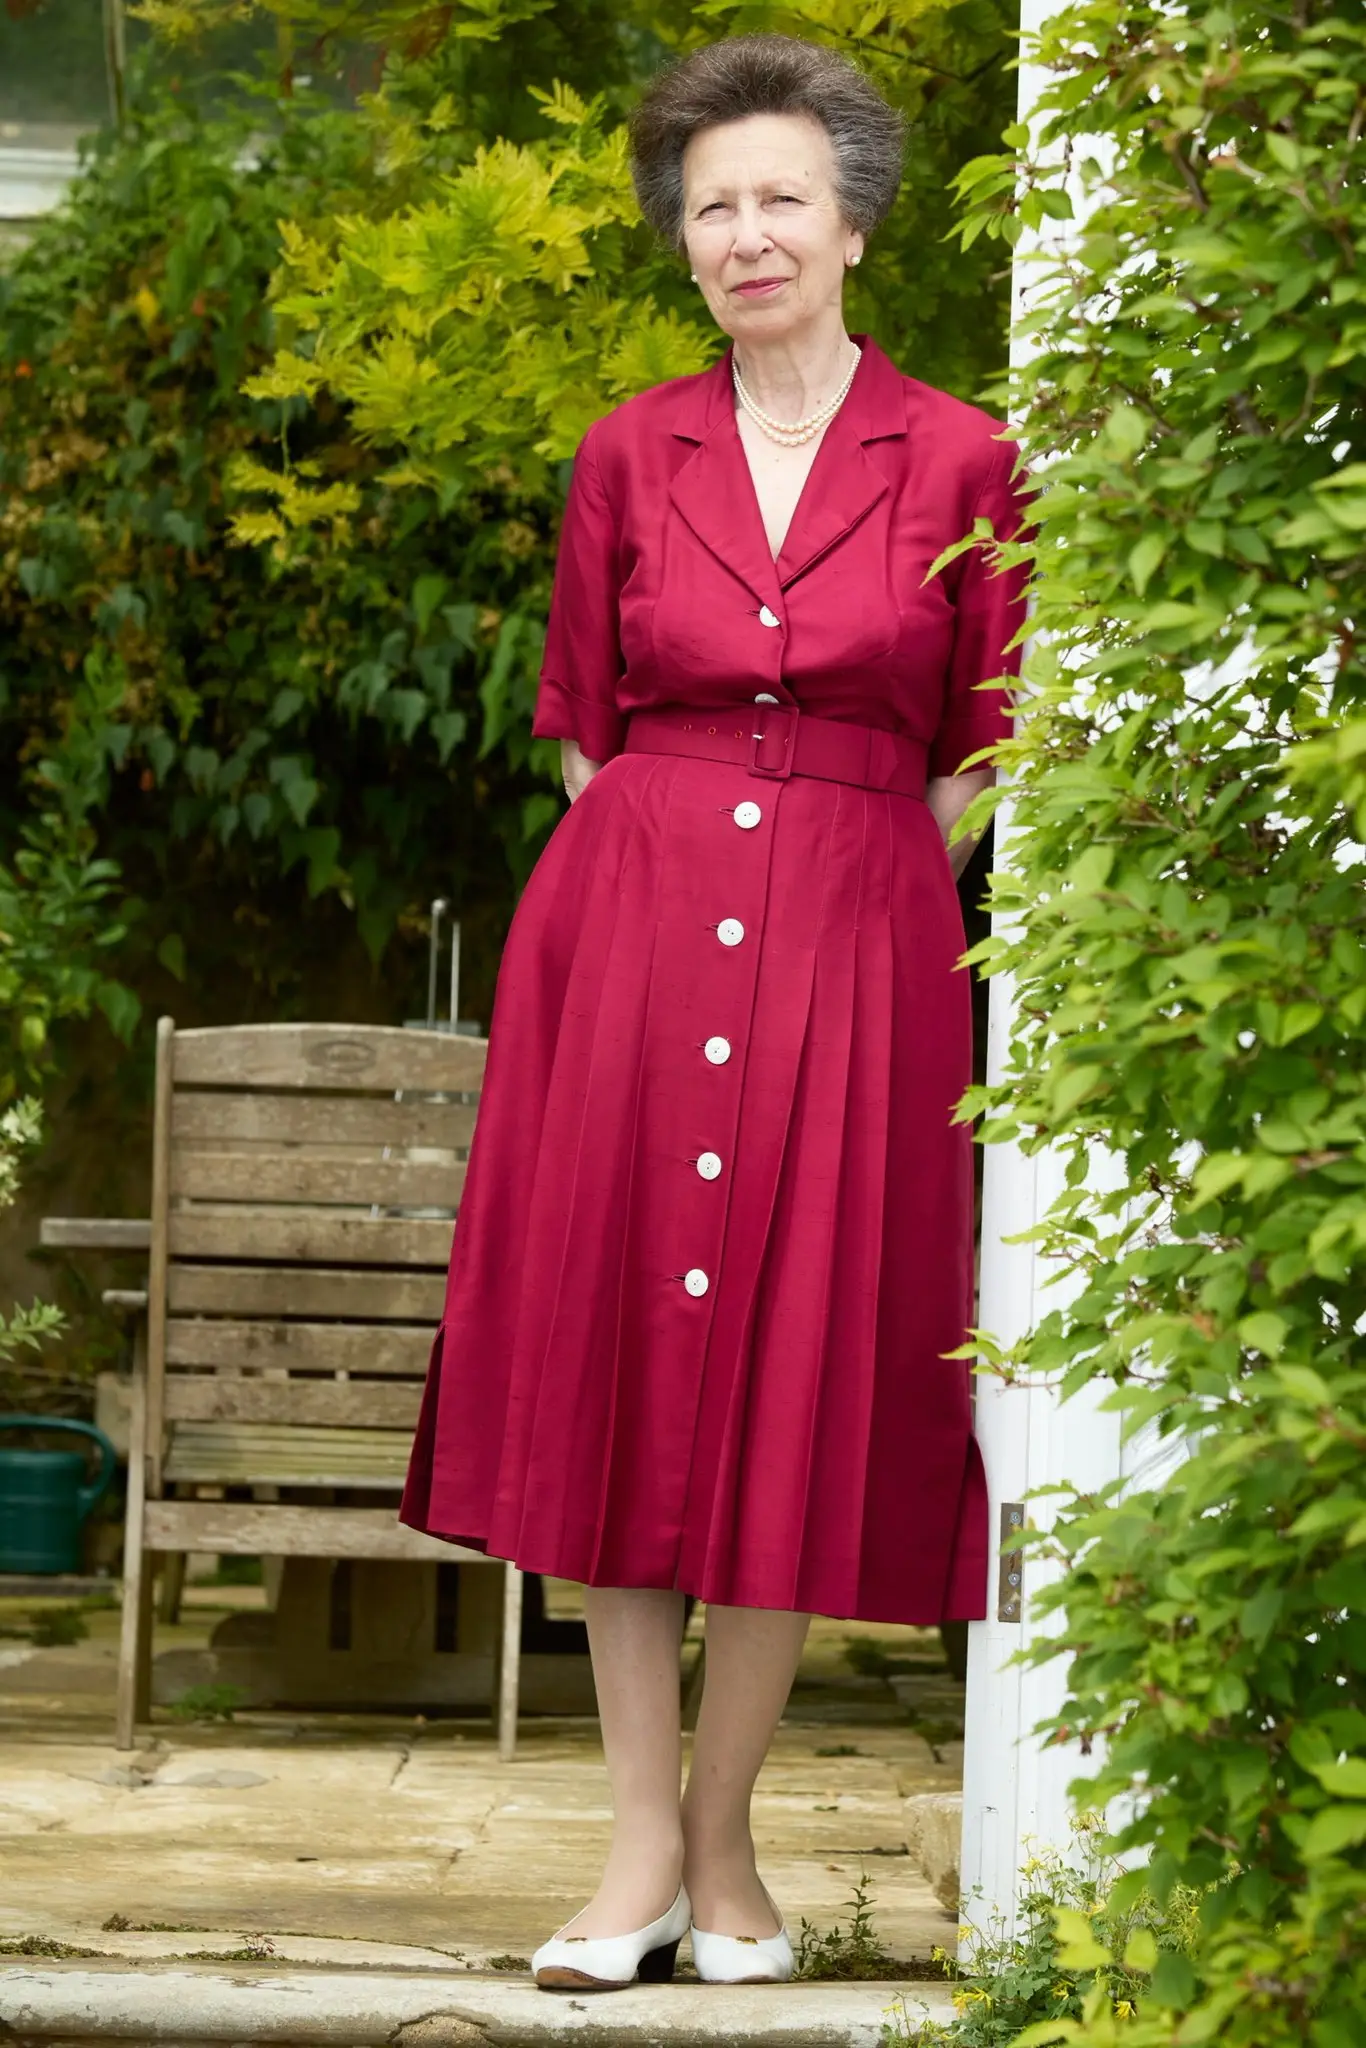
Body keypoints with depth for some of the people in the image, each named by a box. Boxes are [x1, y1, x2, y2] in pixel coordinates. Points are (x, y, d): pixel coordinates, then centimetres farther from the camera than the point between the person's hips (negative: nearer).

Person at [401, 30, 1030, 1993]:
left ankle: (723, 1841, 11)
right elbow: (586, 726, 14)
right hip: (627, 931, 2)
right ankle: (642, 1839, 7)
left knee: (802, 1374, -1)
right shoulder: (629, 454, 8)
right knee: (617, 1350, -1)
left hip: (856, 949, -1)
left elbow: (985, 751, 7)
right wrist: (659, 884, 6)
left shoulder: (958, 461, 2)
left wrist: (842, 882, 2)